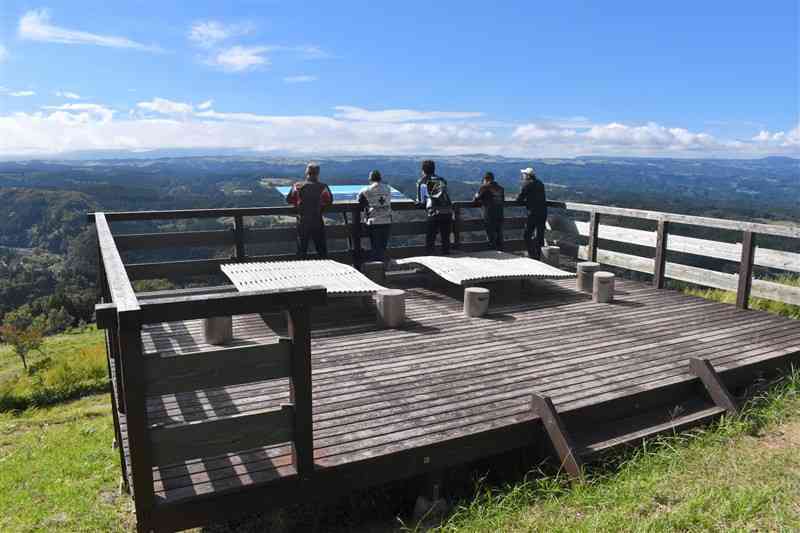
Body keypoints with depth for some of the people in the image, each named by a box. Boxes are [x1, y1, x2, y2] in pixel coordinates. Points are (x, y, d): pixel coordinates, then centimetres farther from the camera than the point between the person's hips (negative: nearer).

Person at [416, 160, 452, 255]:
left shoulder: (422, 182, 7)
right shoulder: (442, 180, 20)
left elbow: (421, 201, 5)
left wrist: (419, 202, 29)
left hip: (434, 213, -4)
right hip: (448, 212, 4)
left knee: (430, 237, 5)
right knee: (445, 237, 13)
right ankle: (446, 254, 18)